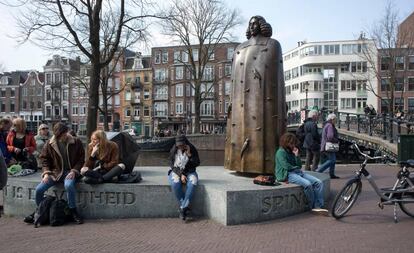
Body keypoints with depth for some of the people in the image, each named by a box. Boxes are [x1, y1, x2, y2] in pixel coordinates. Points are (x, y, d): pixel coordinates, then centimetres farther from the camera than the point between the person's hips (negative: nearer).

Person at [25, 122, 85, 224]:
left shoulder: (76, 142, -4)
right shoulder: (49, 144, 1)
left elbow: (81, 159, -1)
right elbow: (45, 159, 8)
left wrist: (74, 171, -13)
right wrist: (46, 173, -7)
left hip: (70, 172, -3)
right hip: (55, 172, 3)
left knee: (69, 185, -36)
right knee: (39, 189, -13)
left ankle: (73, 211, -15)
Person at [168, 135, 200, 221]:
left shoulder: (192, 149, -4)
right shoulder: (173, 151, -4)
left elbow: (197, 163, -8)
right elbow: (172, 165, -5)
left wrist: (189, 154, -20)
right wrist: (181, 174, -18)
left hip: (189, 172, 0)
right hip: (176, 172, 0)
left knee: (192, 183, -34)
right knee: (175, 184, -35)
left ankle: (183, 208, -29)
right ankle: (186, 207, -21)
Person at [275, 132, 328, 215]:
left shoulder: (292, 152, 20)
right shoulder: (281, 152, -4)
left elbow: (299, 165, 14)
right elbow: (287, 167, -13)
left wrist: (296, 155, 1)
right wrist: (296, 167, 4)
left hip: (298, 172, 8)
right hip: (288, 174, -8)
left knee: (319, 182, -11)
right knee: (307, 184, -32)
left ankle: (318, 206, -17)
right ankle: (313, 206, -12)